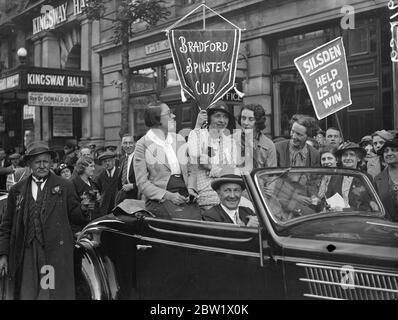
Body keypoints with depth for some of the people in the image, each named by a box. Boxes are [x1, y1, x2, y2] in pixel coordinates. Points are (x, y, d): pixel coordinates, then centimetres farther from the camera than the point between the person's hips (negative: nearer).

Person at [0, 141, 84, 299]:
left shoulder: (64, 187, 4)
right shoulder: (17, 190, 9)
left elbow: (76, 216, 6)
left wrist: (87, 207, -9)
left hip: (56, 253, -2)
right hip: (25, 255, 2)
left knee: (54, 294, 0)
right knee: (26, 295, 7)